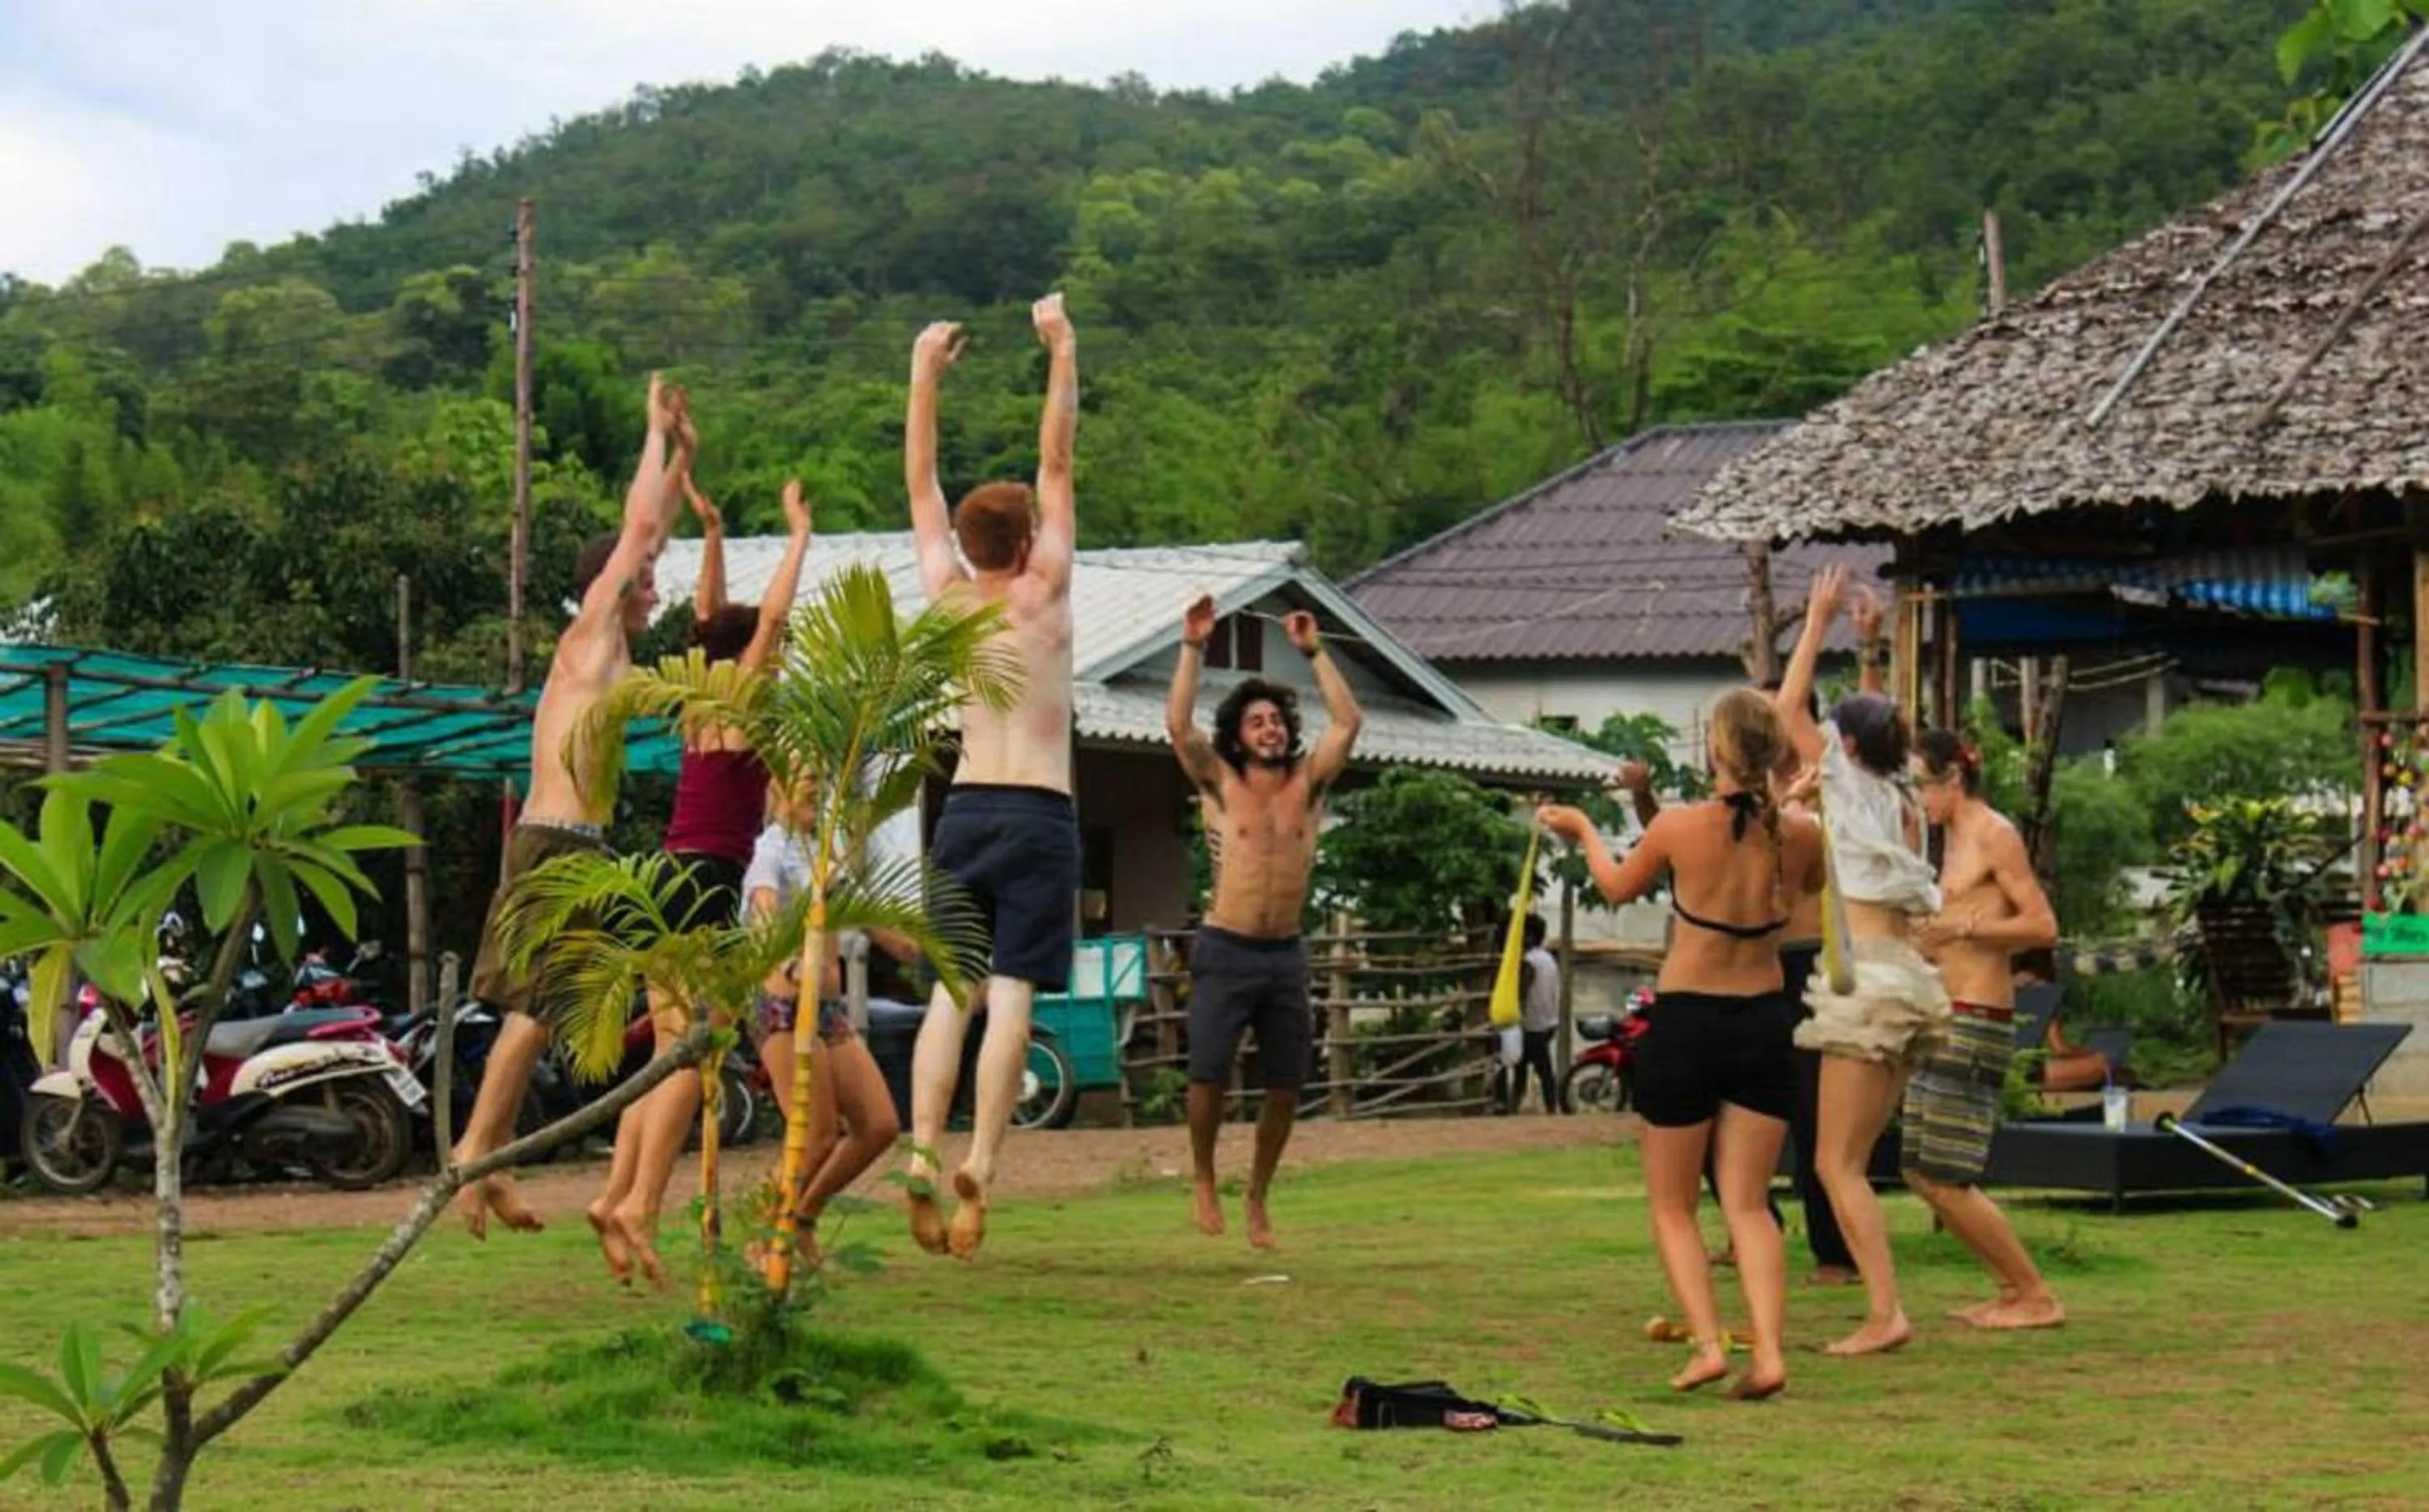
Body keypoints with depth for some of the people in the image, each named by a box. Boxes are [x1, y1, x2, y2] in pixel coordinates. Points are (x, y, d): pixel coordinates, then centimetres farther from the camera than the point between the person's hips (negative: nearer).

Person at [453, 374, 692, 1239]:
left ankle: (485, 1161, 8)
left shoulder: (606, 645, 19)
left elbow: (648, 534, 29)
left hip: (560, 846, 10)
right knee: (537, 1008, -12)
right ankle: (476, 1153, -15)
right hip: (559, 845, -10)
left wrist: (682, 456, 32)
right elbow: (639, 527, -5)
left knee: (535, 1012, 8)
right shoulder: (591, 636, -4)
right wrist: (657, 430, 5)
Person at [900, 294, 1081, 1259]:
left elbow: (920, 483, 16)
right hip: (1038, 813, -4)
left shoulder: (946, 597, 7)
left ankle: (923, 1153, -11)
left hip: (964, 810, 4)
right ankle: (979, 1160, -18)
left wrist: (925, 374, 20)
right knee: (1010, 994, -8)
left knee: (950, 990, 2)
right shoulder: (1042, 593, -1)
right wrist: (1062, 353, 4)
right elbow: (1057, 462, 0)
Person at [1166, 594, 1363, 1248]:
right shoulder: (1220, 786, 3)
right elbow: (1178, 724, -8)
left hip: (1286, 956, 3)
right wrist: (1192, 648, -9)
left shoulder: (1308, 784, 9)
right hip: (1225, 952, -3)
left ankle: (1258, 1196, 19)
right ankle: (1203, 1178, 15)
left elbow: (1349, 721, 1)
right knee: (1209, 1072, -8)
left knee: (1286, 1087, 4)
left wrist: (1315, 652, 2)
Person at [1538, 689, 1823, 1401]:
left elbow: (1618, 888, 6)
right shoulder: (1800, 835, -8)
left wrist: (1583, 830, 24)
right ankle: (1767, 1350, -7)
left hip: (1685, 1023, -3)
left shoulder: (1678, 827, -14)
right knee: (1747, 1206, 9)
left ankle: (1707, 1342, -4)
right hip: (1765, 1024, 3)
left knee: (1672, 1206, 12)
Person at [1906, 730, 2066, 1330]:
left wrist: (1960, 927, -22)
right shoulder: (1956, 840, 18)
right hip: (1946, 1018, 10)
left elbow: (2042, 925, -17)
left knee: (1947, 1179, -9)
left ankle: (2037, 1298, 0)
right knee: (1921, 1172, 11)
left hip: (1977, 1021, -10)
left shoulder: (1994, 835, -10)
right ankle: (2013, 1287, 18)